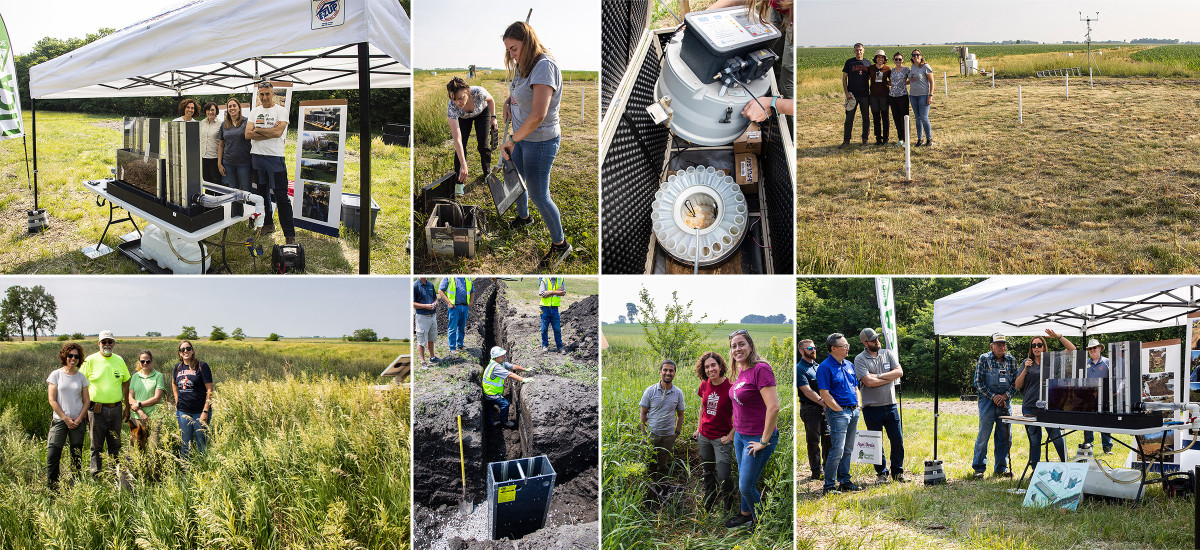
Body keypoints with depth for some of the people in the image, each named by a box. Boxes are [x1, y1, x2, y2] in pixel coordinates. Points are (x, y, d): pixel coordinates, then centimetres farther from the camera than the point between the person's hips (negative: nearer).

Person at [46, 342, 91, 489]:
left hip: (78, 421, 2)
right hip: (59, 420, -2)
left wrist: (79, 419, -6)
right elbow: (52, 401, -4)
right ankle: (51, 487, -1)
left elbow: (87, 401, 8)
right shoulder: (56, 375, -1)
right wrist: (66, 419, -8)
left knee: (77, 456, 5)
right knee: (53, 455, -10)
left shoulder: (81, 377, 6)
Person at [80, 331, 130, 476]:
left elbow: (125, 383, 16)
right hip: (97, 409, -3)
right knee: (96, 446, 2)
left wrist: (127, 407, 14)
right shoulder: (90, 360, -2)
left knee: (115, 445, 11)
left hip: (116, 408, 3)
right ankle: (95, 476, 10)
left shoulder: (119, 360, 9)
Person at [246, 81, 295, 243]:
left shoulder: (281, 110, -1)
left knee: (281, 196, -7)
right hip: (256, 156, 5)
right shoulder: (254, 111, 11)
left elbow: (278, 132, -16)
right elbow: (248, 134, -1)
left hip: (275, 157, -5)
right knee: (262, 193, 12)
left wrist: (258, 130, -5)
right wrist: (270, 132, -9)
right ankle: (268, 224, 26)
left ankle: (289, 234, -6)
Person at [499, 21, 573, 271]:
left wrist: (511, 140, -26)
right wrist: (508, 102, 3)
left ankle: (560, 244, 15)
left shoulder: (544, 67, -27)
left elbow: (537, 115, -35)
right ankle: (523, 217, 53)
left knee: (539, 195, -2)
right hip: (521, 137, 9)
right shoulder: (525, 66, 3)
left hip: (540, 142, -9)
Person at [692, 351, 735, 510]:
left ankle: (729, 508, 18)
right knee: (708, 473, 18)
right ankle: (708, 507, 34)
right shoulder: (704, 385, 0)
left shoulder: (730, 387, -17)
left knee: (723, 478, -8)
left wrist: (730, 436, -11)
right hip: (704, 437, 5)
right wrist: (698, 429, 15)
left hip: (722, 438, -5)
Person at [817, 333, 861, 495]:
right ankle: (829, 486, -4)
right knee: (837, 450, -10)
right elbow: (825, 394, -15)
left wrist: (857, 407, 11)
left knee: (848, 450, 12)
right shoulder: (825, 367, -11)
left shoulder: (849, 365, 14)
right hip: (838, 412, -8)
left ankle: (844, 481, 21)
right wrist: (839, 410, -14)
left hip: (853, 412, 8)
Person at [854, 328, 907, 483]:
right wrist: (889, 378, -7)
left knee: (897, 440, 5)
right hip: (871, 408, -3)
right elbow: (868, 382, -17)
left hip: (891, 406, 3)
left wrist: (878, 376, -12)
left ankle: (898, 472, 19)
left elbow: (899, 372, -4)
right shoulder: (860, 359, -5)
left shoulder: (888, 354, 8)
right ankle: (881, 473, 19)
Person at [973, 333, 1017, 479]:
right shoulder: (984, 359, -1)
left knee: (1005, 436, 5)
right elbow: (978, 382, -4)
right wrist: (993, 396, -12)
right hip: (987, 401, -3)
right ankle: (979, 468, 5)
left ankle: (1001, 467, 17)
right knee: (983, 435, -4)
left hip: (1004, 401, 3)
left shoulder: (1011, 360, 8)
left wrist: (1005, 396, -8)